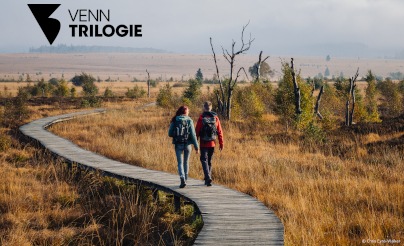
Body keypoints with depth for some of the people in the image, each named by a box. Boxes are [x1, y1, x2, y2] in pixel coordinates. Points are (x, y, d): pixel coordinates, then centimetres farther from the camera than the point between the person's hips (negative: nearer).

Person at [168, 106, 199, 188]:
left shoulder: (174, 121, 0)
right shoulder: (189, 121, -4)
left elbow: (170, 134, 1)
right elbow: (193, 134, -8)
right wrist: (196, 146, -5)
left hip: (178, 144, 0)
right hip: (187, 144, 0)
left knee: (180, 163, 1)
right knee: (186, 162, 18)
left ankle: (182, 179, -21)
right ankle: (185, 179, 28)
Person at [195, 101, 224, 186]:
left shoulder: (201, 118, -9)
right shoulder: (215, 118, 1)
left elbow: (197, 131, -8)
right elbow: (220, 132, 2)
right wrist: (221, 143, 8)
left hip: (204, 143, -4)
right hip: (212, 143, 4)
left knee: (204, 160, -1)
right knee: (209, 161, 17)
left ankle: (208, 178, -19)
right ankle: (207, 179, 24)